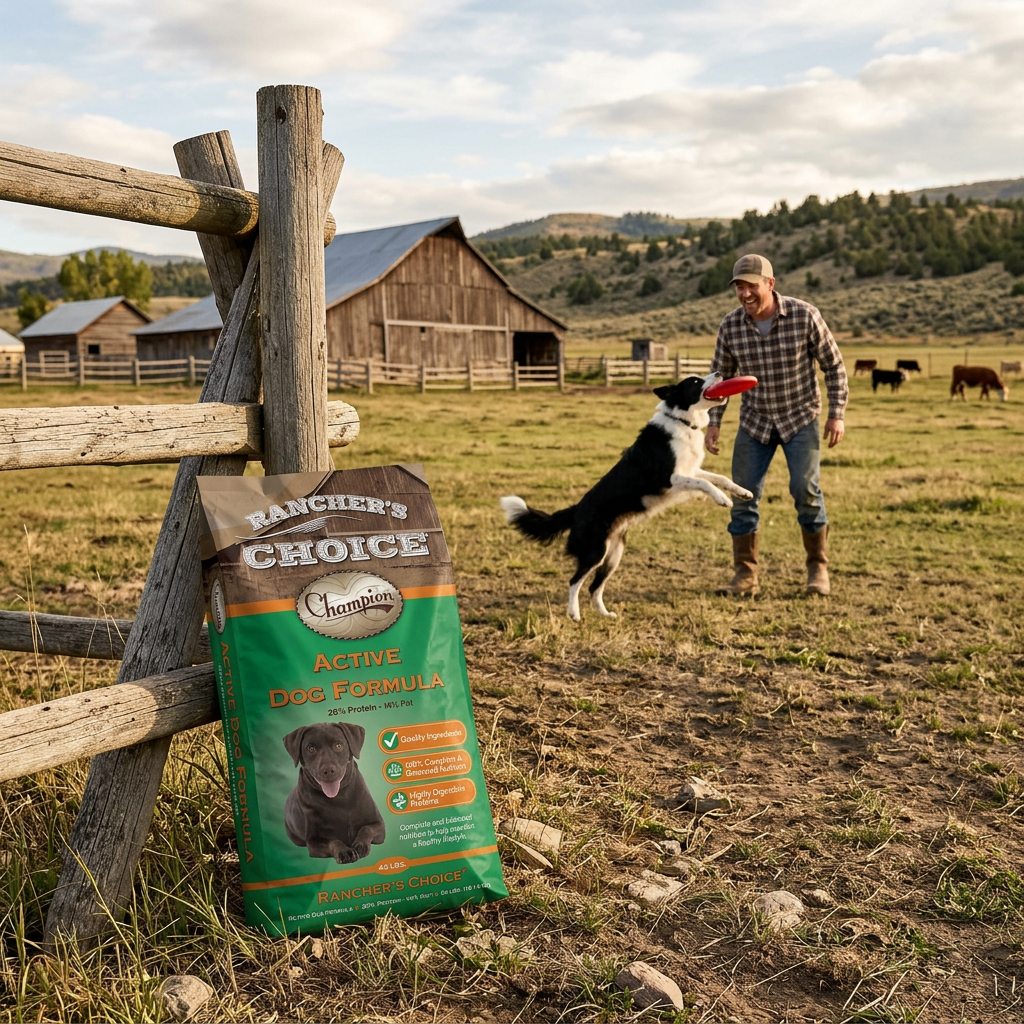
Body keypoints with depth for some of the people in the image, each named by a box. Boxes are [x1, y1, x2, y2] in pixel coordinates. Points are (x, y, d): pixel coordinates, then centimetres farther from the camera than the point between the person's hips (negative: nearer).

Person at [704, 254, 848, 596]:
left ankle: (818, 569, 7)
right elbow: (720, 376, 5)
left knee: (805, 490, -11)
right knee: (744, 495, -2)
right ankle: (745, 576, 7)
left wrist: (836, 414, -9)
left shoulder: (804, 316, -15)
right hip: (755, 421, 3)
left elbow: (834, 366, -6)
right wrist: (713, 422, -1)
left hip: (800, 417, -2)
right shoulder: (730, 326, -8)